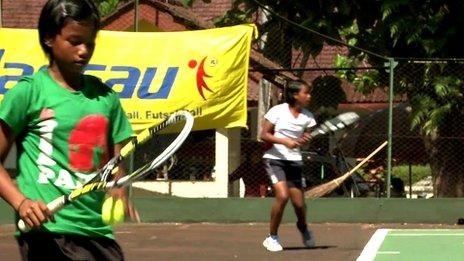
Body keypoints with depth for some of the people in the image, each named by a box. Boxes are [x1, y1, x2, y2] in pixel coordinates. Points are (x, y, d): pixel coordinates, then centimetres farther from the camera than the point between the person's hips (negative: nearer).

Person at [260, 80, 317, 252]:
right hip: (275, 159, -4)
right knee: (282, 195, -21)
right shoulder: (278, 111, -8)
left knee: (298, 202, 0)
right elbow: (264, 135, -7)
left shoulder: (307, 117, 4)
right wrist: (285, 141, -20)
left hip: (294, 160, 4)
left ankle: (303, 227, 35)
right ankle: (272, 237, -5)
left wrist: (304, 141, -11)